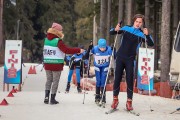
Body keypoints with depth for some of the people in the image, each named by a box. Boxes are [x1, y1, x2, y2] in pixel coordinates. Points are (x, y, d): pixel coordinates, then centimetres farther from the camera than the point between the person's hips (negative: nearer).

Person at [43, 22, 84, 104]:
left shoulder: (46, 39, 5)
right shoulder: (58, 41, -16)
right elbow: (67, 50, -20)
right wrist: (78, 50, -15)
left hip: (47, 64, 6)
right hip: (56, 65, -6)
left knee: (49, 80, 15)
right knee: (55, 81, 3)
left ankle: (46, 97, 9)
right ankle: (52, 99, 6)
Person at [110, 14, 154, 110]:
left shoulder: (141, 34, -2)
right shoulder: (126, 28, 2)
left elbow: (151, 44, -11)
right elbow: (111, 33, 5)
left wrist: (147, 35, -28)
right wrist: (115, 30, -18)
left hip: (130, 59, -1)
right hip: (120, 57, 1)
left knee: (130, 80, -3)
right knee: (117, 79, 2)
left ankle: (129, 102, 2)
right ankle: (115, 99, 15)